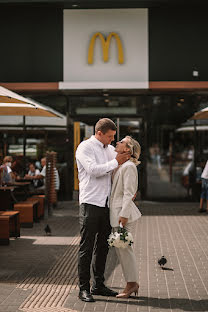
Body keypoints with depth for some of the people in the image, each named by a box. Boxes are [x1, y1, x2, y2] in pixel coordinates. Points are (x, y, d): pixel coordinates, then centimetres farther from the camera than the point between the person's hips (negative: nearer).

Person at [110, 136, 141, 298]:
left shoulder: (129, 166, -13)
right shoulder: (119, 165, 15)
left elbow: (128, 193, -18)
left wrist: (124, 214, -21)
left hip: (122, 211, -9)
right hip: (116, 211, 9)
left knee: (124, 248, -4)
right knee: (121, 248, 13)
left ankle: (131, 284, 6)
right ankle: (133, 283, 20)